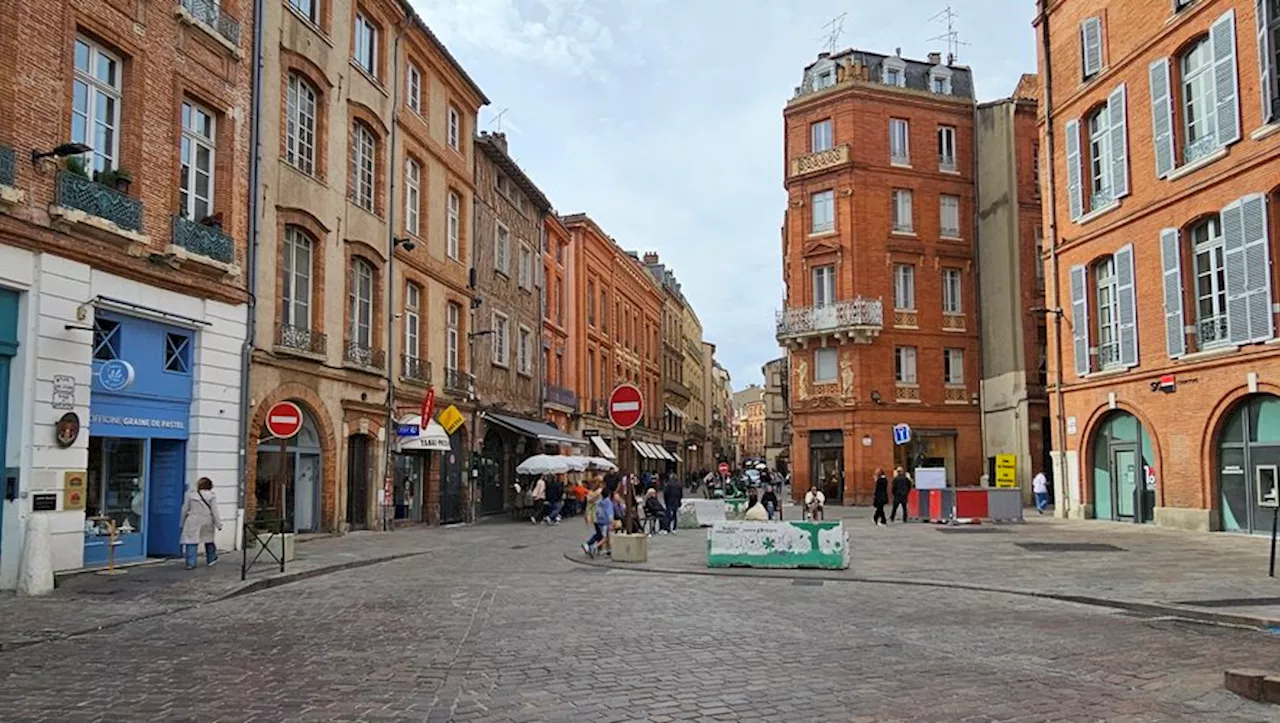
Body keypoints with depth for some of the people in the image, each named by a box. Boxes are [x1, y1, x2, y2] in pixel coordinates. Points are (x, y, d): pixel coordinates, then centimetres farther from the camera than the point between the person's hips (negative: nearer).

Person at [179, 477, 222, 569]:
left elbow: (185, 509, 4)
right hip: (207, 522, 1)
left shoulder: (190, 494, -1)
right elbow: (214, 511, -5)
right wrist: (218, 524, 1)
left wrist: (182, 522, 14)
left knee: (191, 542, -1)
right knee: (209, 540, 19)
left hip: (193, 522, -1)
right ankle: (211, 560, 30)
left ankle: (191, 563, -8)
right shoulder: (211, 496, -4)